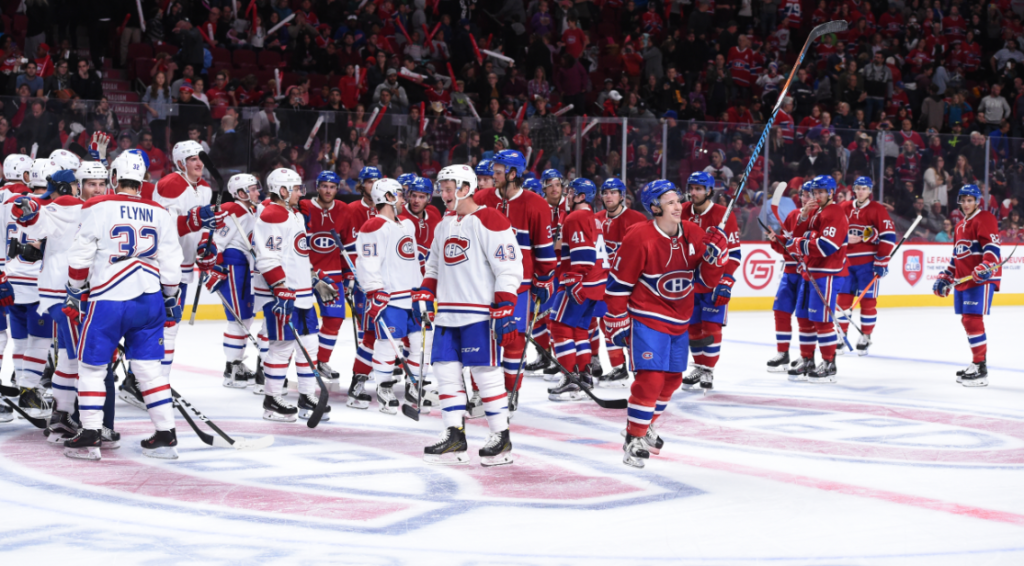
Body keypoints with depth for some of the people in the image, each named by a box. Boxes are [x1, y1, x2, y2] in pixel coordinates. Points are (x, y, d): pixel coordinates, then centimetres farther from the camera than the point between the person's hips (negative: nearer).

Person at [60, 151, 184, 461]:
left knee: (91, 365, 7)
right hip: (149, 301, 4)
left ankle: (90, 435, 4)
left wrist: (74, 294, 11)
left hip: (107, 302, -4)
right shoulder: (159, 214, 6)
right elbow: (171, 264, 7)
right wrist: (172, 300, 19)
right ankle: (165, 435, 7)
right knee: (149, 366, 10)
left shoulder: (98, 209, -5)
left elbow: (80, 258, -3)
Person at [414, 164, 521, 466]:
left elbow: (509, 268, -14)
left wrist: (505, 311, -19)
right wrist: (424, 293, 12)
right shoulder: (445, 223, 16)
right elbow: (435, 265, 28)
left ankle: (501, 438, 4)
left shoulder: (489, 221, -11)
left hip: (480, 312, -8)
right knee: (446, 371, 5)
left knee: (485, 372, -5)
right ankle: (455, 436, 11)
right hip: (448, 314, 8)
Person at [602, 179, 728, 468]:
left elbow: (707, 279, 5)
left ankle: (645, 425, 37)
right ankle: (633, 439, -5)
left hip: (679, 320, 7)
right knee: (651, 377, -16)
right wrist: (617, 322, -10)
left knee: (672, 378, 15)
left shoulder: (693, 234, 0)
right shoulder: (639, 239, -18)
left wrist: (715, 254, -14)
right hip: (647, 318, -7)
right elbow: (618, 283, -12)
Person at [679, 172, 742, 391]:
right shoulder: (683, 213, 3)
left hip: (714, 282, -5)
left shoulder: (723, 215, -12)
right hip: (689, 282, 5)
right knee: (693, 326, 8)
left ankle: (708, 371, 3)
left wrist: (726, 282, -16)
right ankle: (698, 366, 23)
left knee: (711, 327, -6)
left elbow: (733, 253, -11)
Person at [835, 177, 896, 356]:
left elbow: (888, 236, -8)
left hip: (868, 262, -4)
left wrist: (882, 262, -11)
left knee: (868, 300, 0)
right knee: (843, 299, 3)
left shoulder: (877, 210, -4)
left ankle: (865, 337, 10)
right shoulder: (844, 208, 8)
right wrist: (845, 238, -8)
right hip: (847, 261, 4)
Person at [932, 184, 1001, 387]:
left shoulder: (985, 219, -6)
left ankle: (981, 369, -13)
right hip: (963, 279, 10)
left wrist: (987, 266, -32)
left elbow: (992, 247, -17)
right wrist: (945, 278, 24)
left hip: (981, 279, -10)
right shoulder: (960, 226, 23)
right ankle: (975, 364, 23)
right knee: (967, 321, 13)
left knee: (973, 320, -15)